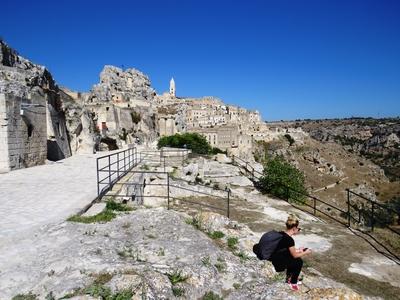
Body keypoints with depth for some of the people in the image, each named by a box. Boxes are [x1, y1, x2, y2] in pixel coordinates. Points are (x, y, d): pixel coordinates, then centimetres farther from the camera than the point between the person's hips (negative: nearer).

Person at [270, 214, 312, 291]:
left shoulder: (281, 234, 3)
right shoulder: (289, 239, -23)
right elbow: (295, 255, -9)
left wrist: (298, 250, 19)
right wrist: (306, 252, 6)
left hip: (274, 259, 9)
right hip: (278, 264, -9)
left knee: (292, 258, 21)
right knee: (299, 261, 5)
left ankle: (289, 277, 32)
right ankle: (293, 283, 19)